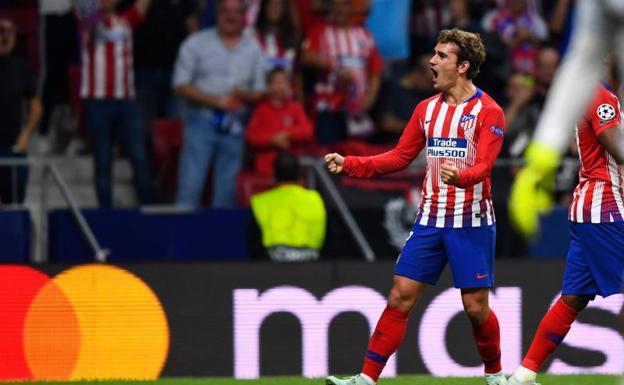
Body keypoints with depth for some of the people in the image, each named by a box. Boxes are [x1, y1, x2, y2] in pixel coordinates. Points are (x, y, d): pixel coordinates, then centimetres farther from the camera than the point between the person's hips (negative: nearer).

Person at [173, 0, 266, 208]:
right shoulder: (196, 43, 3)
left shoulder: (253, 48, 11)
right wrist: (215, 100, -13)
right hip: (202, 121, -3)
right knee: (190, 185, -10)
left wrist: (243, 95, -11)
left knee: (227, 193, 4)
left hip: (235, 126, 3)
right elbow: (181, 85, -1)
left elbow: (259, 93, 12)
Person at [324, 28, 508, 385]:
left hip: (471, 223, -5)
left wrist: (460, 176, -41)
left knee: (476, 307, -2)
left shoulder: (488, 112, -8)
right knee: (400, 298, -2)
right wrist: (349, 164, 5)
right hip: (431, 219, 5)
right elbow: (400, 157, 15)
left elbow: (484, 165, -18)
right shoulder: (427, 109, 10)